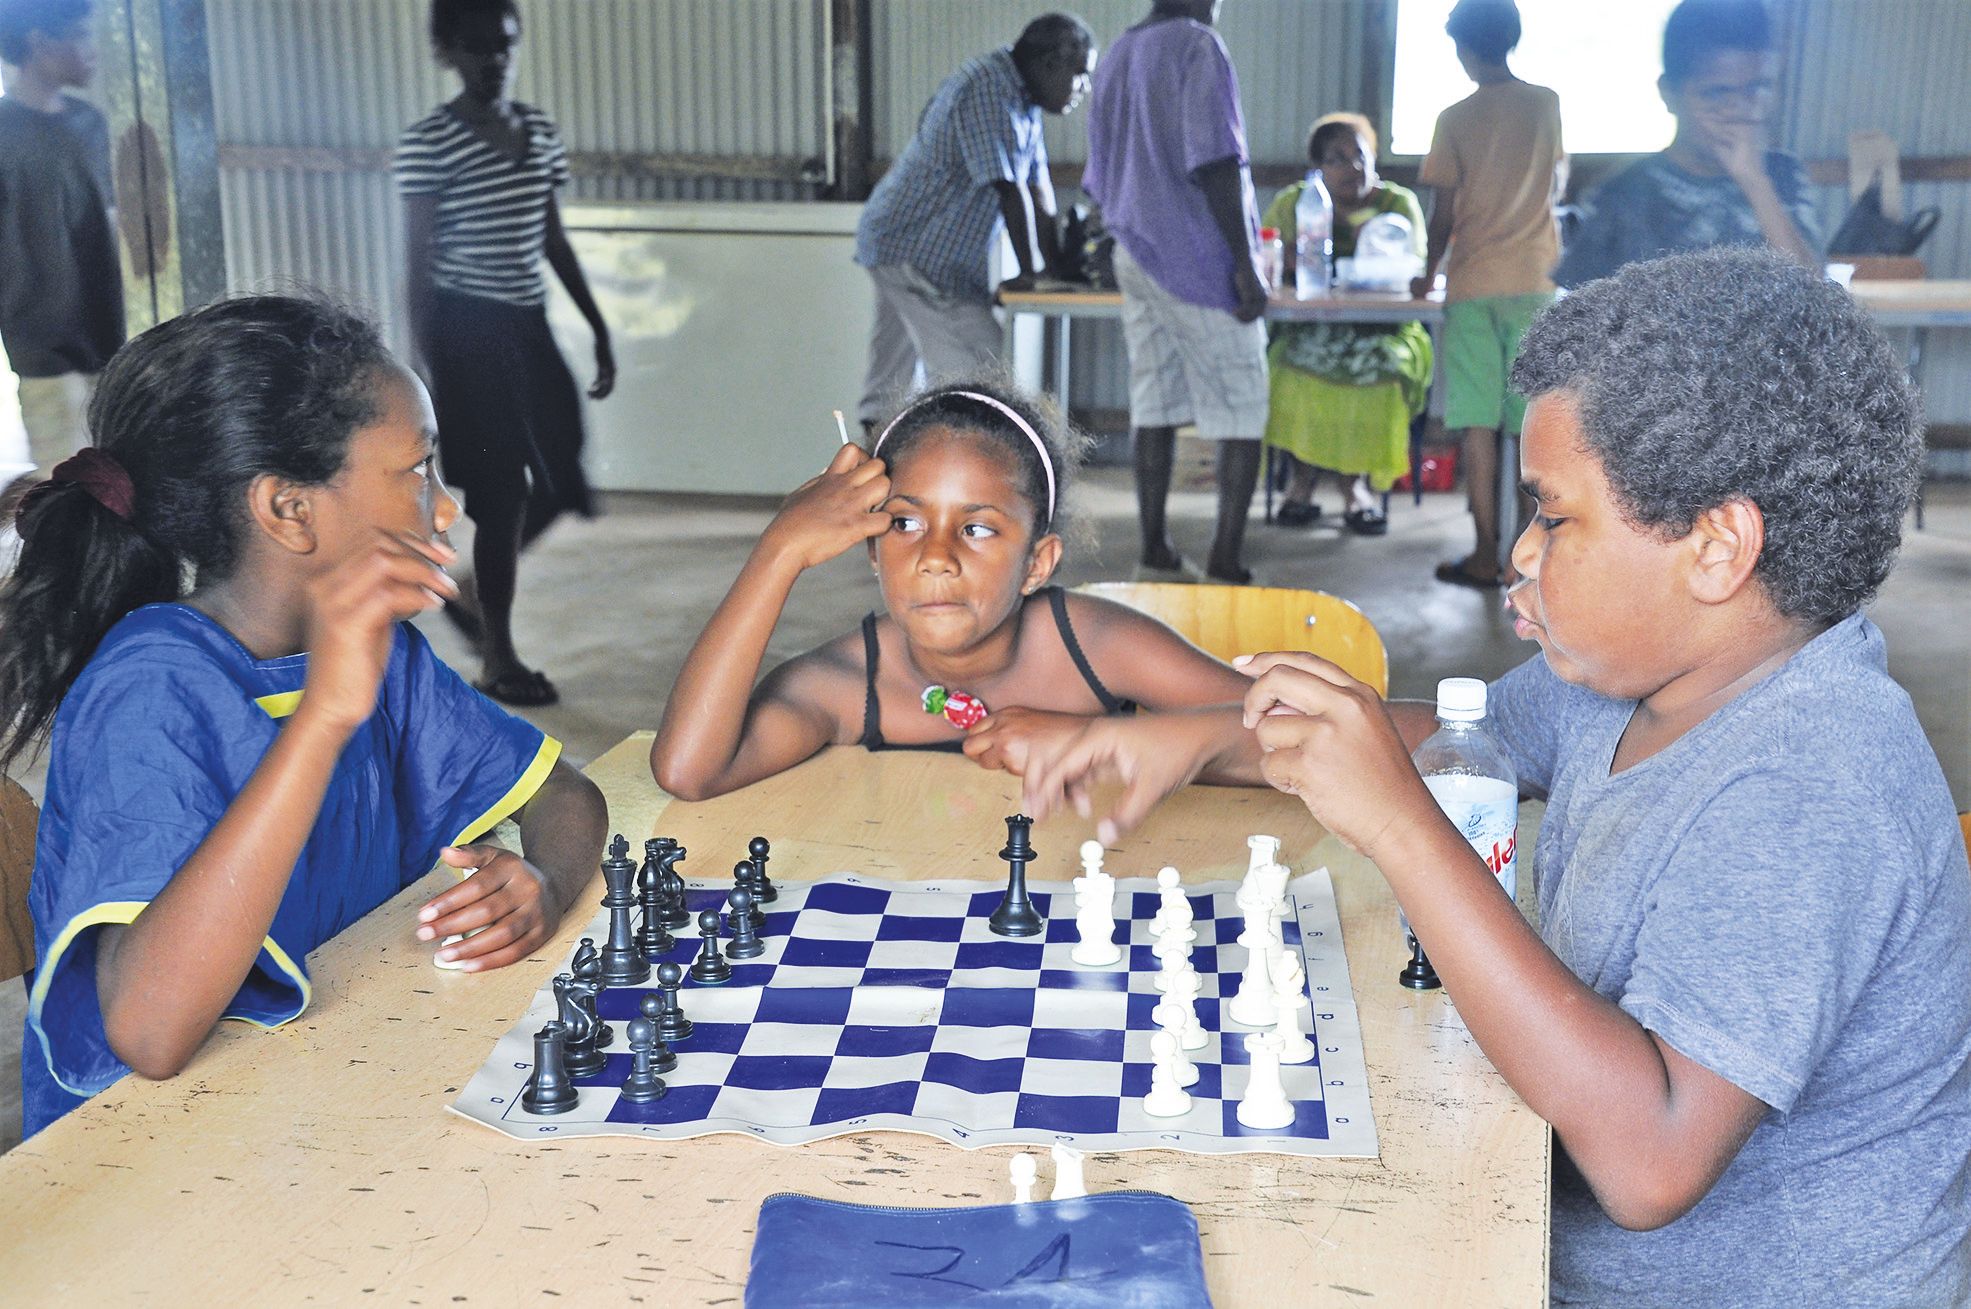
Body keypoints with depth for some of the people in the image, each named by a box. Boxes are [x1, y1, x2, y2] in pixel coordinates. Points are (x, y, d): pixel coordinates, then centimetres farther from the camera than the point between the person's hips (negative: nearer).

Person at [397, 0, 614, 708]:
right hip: (468, 330, -7)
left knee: (561, 482, 8)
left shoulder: (540, 130, 9)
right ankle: (499, 661, 12)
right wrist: (430, 370, -13)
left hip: (528, 325, 7)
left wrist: (599, 328, 13)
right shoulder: (428, 143, -10)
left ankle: (471, 592, 32)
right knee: (503, 494, -2)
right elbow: (419, 264, -10)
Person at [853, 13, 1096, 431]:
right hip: (914, 251, -10)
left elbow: (1037, 185, 10)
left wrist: (1055, 266, 5)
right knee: (979, 371, -13)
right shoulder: (987, 91, -20)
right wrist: (1031, 272, -15)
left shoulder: (1021, 98, 12)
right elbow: (1010, 190, -21)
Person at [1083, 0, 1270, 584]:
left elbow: (1098, 178, 20)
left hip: (1135, 256, 7)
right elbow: (1213, 164, -19)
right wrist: (1245, 266, -17)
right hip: (1200, 259, -7)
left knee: (1154, 404, 10)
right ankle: (1227, 555, -5)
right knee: (1241, 408, -1)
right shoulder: (1198, 47, -10)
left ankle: (1154, 544, 11)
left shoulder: (1115, 56, 14)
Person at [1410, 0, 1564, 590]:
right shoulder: (1547, 104, 4)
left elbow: (1443, 213, 0)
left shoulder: (1456, 118, -2)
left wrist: (1429, 273, 16)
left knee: (1478, 422, -1)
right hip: (1534, 280, 2)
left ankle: (1485, 556, -1)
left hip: (1472, 283, -2)